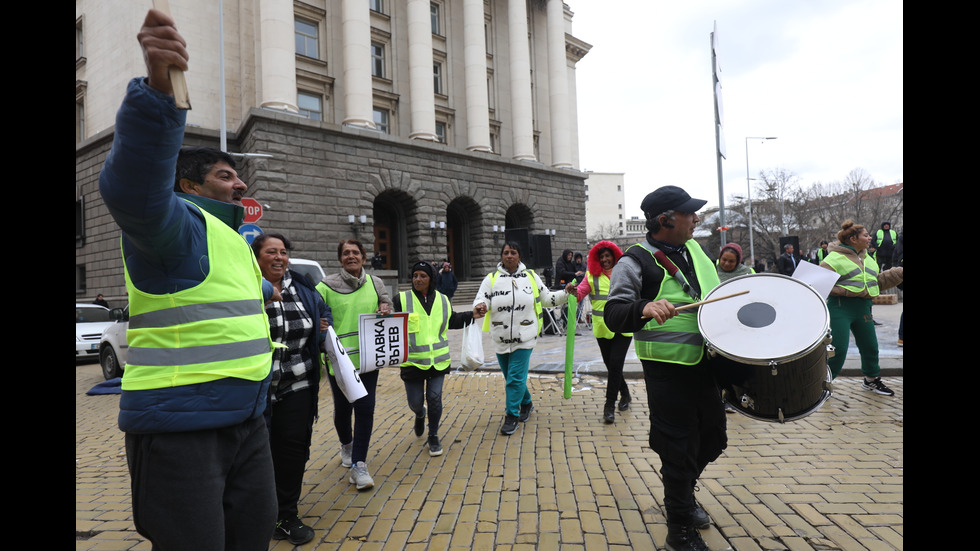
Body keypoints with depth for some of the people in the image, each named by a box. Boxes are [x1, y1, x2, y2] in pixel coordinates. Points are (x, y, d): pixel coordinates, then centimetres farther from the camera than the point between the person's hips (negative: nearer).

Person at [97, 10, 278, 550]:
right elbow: (133, 188, -34)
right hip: (179, 427, -9)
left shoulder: (233, 239, 21)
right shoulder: (176, 224, -9)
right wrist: (158, 88, -44)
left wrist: (261, 291, 23)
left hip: (246, 421, 9)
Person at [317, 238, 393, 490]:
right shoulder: (327, 285, -4)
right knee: (342, 408, 13)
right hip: (338, 357, -1)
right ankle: (346, 445, 43)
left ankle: (359, 465, 6)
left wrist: (385, 311, -7)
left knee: (365, 408, -3)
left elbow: (387, 307, 18)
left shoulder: (375, 284, 6)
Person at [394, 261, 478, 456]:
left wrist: (472, 315, 10)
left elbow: (453, 321, 20)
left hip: (438, 360, 2)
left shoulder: (442, 300, 6)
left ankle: (433, 437, 20)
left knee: (434, 398, -1)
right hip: (412, 361, -1)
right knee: (415, 402, 7)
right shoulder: (402, 299, -5)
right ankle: (420, 414, 45)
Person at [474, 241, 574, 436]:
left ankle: (512, 415, 9)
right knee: (510, 377, 15)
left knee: (516, 378, -6)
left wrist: (565, 293, 0)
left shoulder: (531, 277, 6)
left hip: (524, 338, -2)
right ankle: (526, 403, 40)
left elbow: (547, 298, 13)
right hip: (501, 339, 2)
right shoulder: (492, 278, 2)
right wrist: (479, 307, -30)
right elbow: (481, 298, -7)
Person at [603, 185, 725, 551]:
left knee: (713, 438, 21)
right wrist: (645, 307, -42)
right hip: (669, 370, -8)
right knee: (680, 449, 4)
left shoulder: (694, 249, 9)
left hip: (707, 363, 8)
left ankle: (683, 493, 49)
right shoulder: (635, 261, -15)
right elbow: (614, 315, -24)